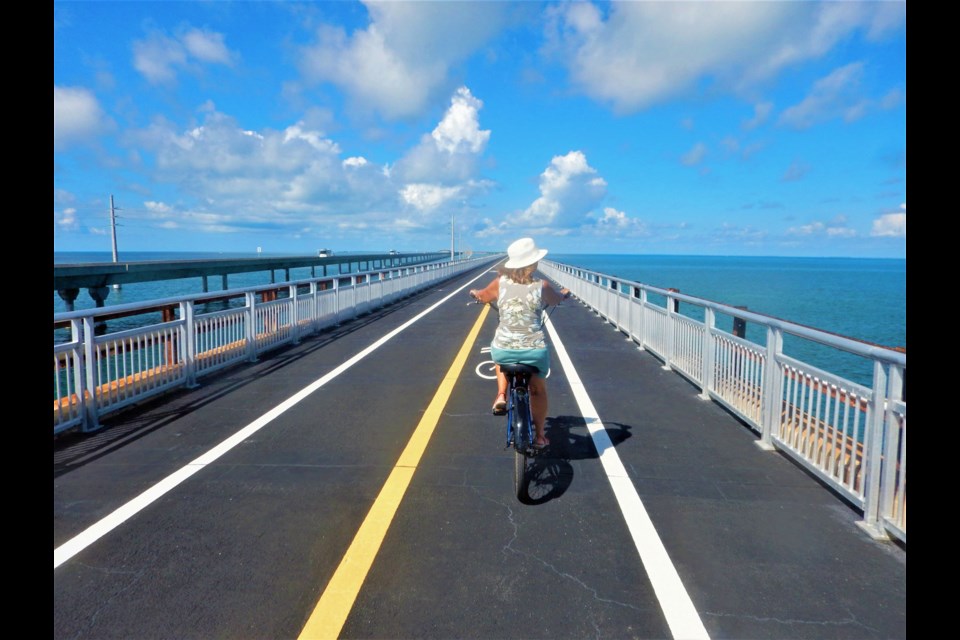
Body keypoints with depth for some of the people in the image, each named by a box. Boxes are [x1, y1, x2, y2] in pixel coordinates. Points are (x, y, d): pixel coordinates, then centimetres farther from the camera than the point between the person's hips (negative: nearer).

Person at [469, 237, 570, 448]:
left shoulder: (500, 282, -3)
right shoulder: (542, 286, -6)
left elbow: (482, 297, 16)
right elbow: (558, 299, 16)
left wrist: (474, 293, 40)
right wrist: (565, 293, 40)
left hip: (503, 350, 1)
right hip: (535, 351, -1)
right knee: (538, 389, 25)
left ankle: (501, 395, 22)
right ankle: (539, 436, 34)